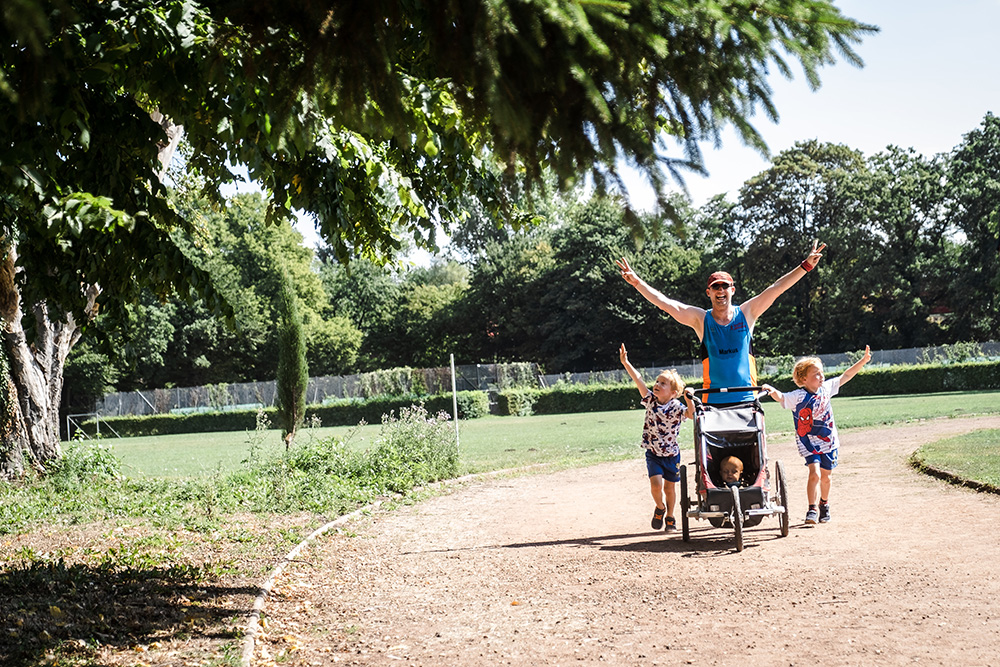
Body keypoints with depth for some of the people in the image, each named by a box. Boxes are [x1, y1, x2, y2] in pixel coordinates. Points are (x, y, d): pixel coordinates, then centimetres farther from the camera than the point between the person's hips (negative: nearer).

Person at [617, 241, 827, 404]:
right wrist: (637, 282, -10)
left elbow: (776, 289, 5)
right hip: (713, 400, -1)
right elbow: (665, 303, -1)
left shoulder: (746, 313, 8)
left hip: (747, 399, 1)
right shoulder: (701, 319, 5)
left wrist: (806, 265, 2)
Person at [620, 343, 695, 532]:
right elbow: (638, 380, -13)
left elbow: (691, 415, -29)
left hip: (671, 454, -1)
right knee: (656, 484, -13)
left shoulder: (676, 407, -13)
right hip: (653, 453, 1)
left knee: (670, 487, 9)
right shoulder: (651, 400, -6)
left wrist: (689, 400, -42)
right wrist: (625, 362, -18)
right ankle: (660, 508, 17)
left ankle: (670, 517, 30)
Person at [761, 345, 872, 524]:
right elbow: (782, 398, -32)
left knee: (826, 476, 14)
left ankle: (824, 505, 37)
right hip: (809, 443, -5)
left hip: (829, 442, 5)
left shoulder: (826, 388, 0)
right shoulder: (798, 397, -16)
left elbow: (845, 377, 10)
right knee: (815, 474, -19)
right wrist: (772, 391, -53)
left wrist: (863, 360, 12)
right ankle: (812, 509, -10)